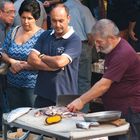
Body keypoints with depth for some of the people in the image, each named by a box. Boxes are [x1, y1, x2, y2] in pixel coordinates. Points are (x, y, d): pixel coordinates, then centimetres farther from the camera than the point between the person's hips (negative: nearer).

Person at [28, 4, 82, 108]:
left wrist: (42, 57, -4)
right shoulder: (45, 36, 9)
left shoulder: (74, 40, -9)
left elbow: (60, 62, -23)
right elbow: (31, 59, 0)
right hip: (42, 95, 5)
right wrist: (54, 67, -13)